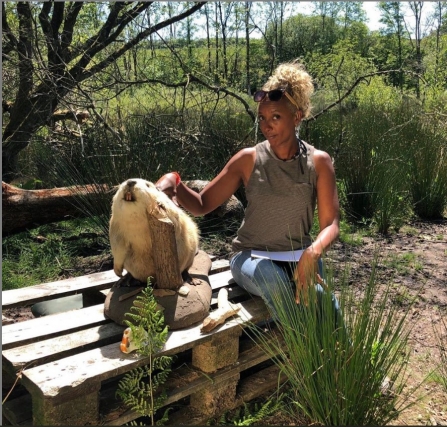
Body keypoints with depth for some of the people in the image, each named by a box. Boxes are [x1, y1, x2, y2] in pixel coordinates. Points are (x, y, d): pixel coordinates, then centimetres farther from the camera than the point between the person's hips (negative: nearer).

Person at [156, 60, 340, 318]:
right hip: (252, 256, 0)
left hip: (299, 257, 1)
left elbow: (330, 224, -8)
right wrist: (174, 181, -21)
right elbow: (202, 205, -1)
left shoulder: (318, 162, -3)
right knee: (274, 282, -36)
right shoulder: (249, 159, -4)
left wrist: (313, 253, -30)